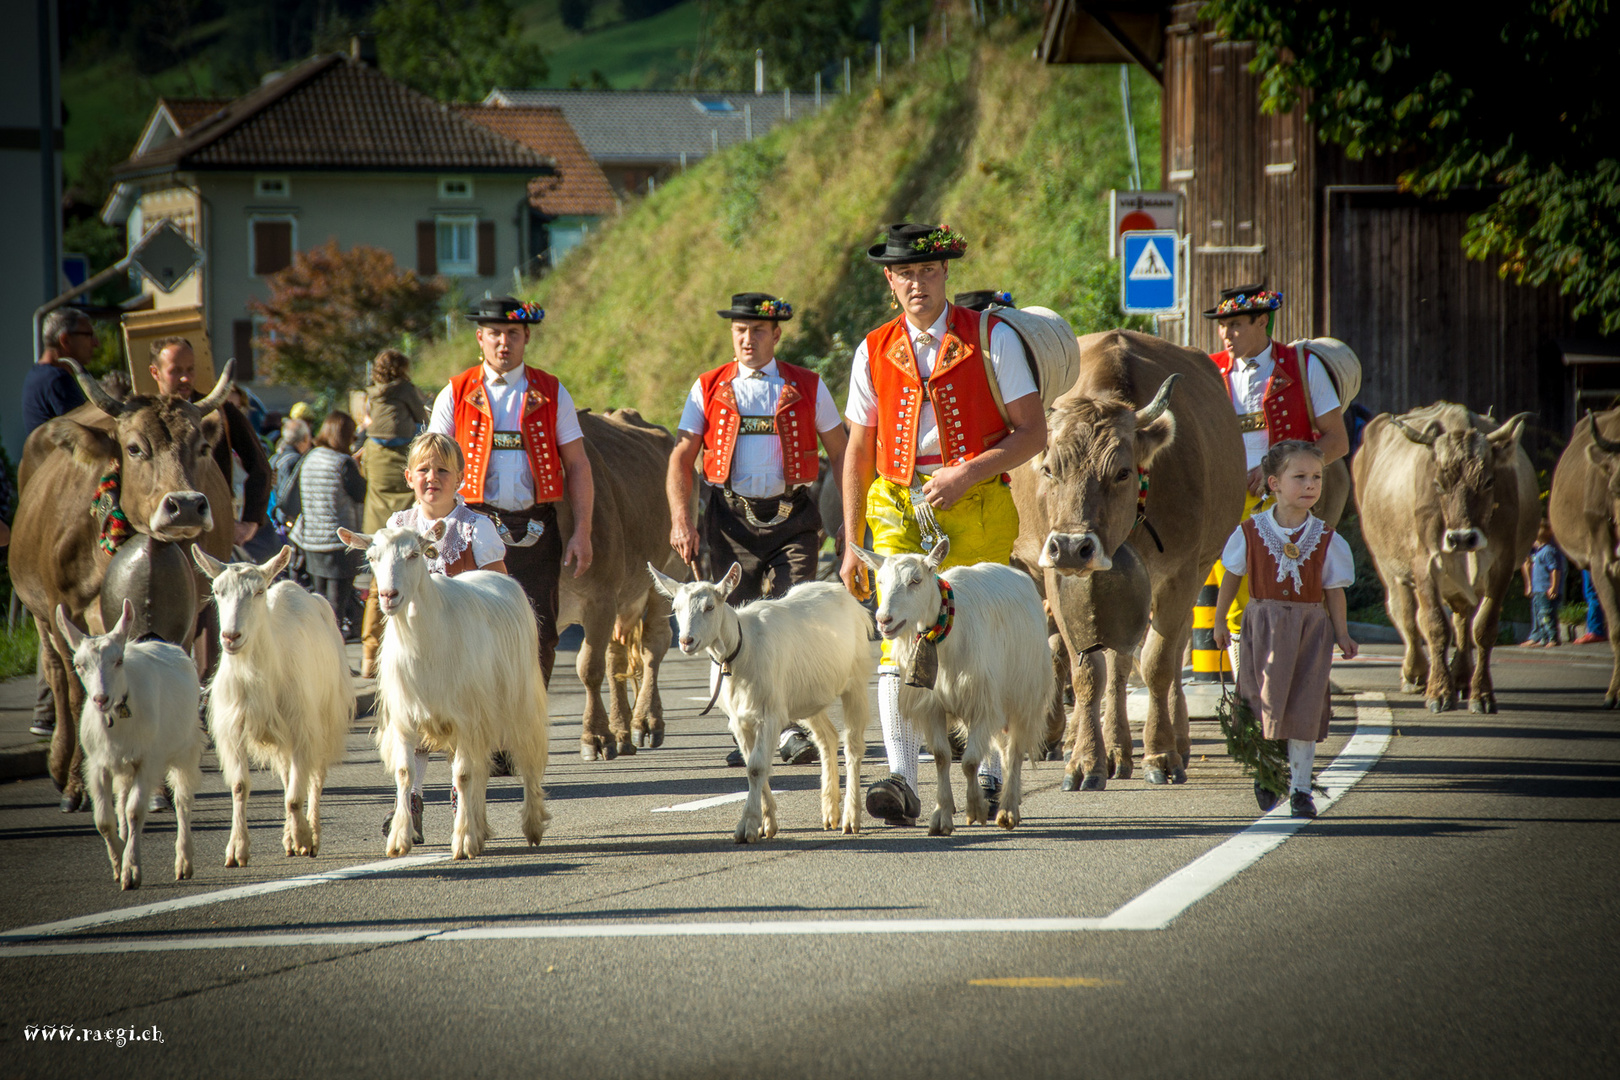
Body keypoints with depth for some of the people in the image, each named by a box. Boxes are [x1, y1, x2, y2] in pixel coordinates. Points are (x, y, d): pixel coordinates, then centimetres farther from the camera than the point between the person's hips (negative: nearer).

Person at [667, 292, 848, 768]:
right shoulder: (709, 389, 8)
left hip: (792, 518, -1)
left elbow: (841, 454, 10)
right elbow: (681, 460, 8)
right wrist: (681, 522, -3)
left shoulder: (807, 387, 6)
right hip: (732, 519, 1)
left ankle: (795, 731, -13)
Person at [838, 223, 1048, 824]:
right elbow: (859, 454, 12)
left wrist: (968, 474, -15)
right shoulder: (874, 352, 9)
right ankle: (901, 782, -20)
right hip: (899, 508, 2)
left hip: (976, 506, -2)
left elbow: (1032, 432, -2)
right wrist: (851, 544, 8)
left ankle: (989, 776, 19)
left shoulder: (992, 340, 1)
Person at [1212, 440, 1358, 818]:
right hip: (1263, 625, -1)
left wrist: (1342, 635, -1)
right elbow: (1232, 576, 8)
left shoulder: (1326, 539, -1)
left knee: (1304, 709, 1)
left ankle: (1300, 787, 9)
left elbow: (1334, 589, 4)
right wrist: (1220, 621, 10)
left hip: (1309, 626, 1)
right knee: (1264, 699, 2)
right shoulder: (1251, 532, -3)